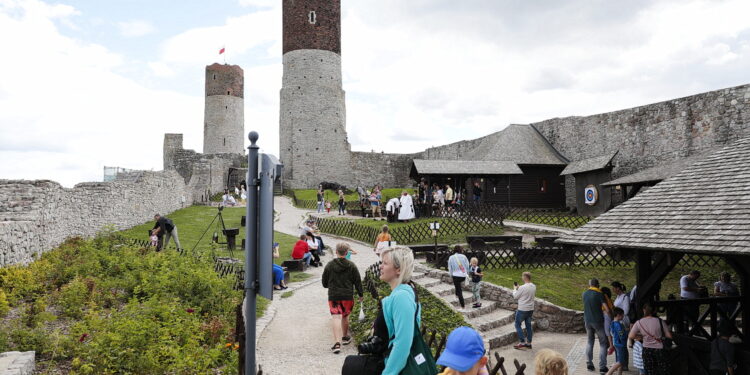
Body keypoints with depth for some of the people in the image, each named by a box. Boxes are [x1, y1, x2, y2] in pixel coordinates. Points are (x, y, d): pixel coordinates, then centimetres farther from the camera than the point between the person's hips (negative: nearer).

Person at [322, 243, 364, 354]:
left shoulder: (329, 265, -2)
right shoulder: (352, 266, -3)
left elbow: (324, 283, 5)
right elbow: (358, 282, 1)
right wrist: (360, 295, 13)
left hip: (333, 296, -1)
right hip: (348, 296, 1)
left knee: (336, 318, -6)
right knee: (345, 317, 19)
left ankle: (337, 343, -18)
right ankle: (345, 337, 36)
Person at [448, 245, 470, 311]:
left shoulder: (451, 258, -3)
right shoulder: (463, 256, -4)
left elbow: (450, 268, 2)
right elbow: (467, 266, 1)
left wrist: (451, 275, 17)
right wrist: (467, 274, 15)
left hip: (456, 275, -2)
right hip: (463, 275, 2)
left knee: (459, 291, 4)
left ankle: (463, 306, 5)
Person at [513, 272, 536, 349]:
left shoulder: (523, 287, -22)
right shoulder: (534, 287, 1)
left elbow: (515, 296, -11)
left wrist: (515, 289, 7)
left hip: (522, 310, -7)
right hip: (531, 309, 7)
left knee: (518, 325, 6)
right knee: (528, 325, 15)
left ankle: (522, 342, 2)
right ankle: (528, 343, 20)